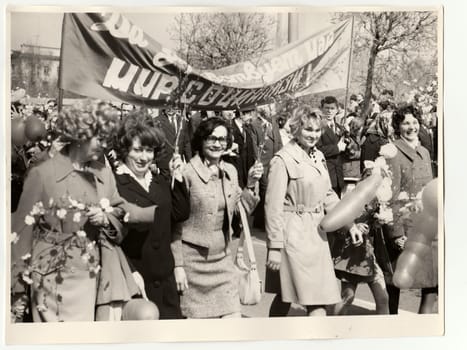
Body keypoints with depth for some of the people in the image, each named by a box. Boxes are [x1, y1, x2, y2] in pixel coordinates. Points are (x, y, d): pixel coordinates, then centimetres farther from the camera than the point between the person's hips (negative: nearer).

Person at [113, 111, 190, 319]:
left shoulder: (160, 181, 13)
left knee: (170, 317, 11)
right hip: (132, 276, -6)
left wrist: (178, 179, 4)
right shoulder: (113, 183, -11)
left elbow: (181, 214, 10)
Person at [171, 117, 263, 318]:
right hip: (193, 260, -5)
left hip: (222, 259, 5)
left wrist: (250, 185, -2)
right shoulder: (187, 173, -12)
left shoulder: (230, 171, 7)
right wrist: (178, 266, -11)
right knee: (193, 317, 7)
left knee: (233, 317, 4)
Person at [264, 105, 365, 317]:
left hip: (316, 233, 7)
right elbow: (273, 206, -13)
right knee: (316, 301, -5)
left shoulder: (318, 157, 11)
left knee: (285, 296, 13)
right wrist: (274, 246, -15)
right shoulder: (283, 160, -12)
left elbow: (328, 196, 18)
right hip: (294, 234, -7)